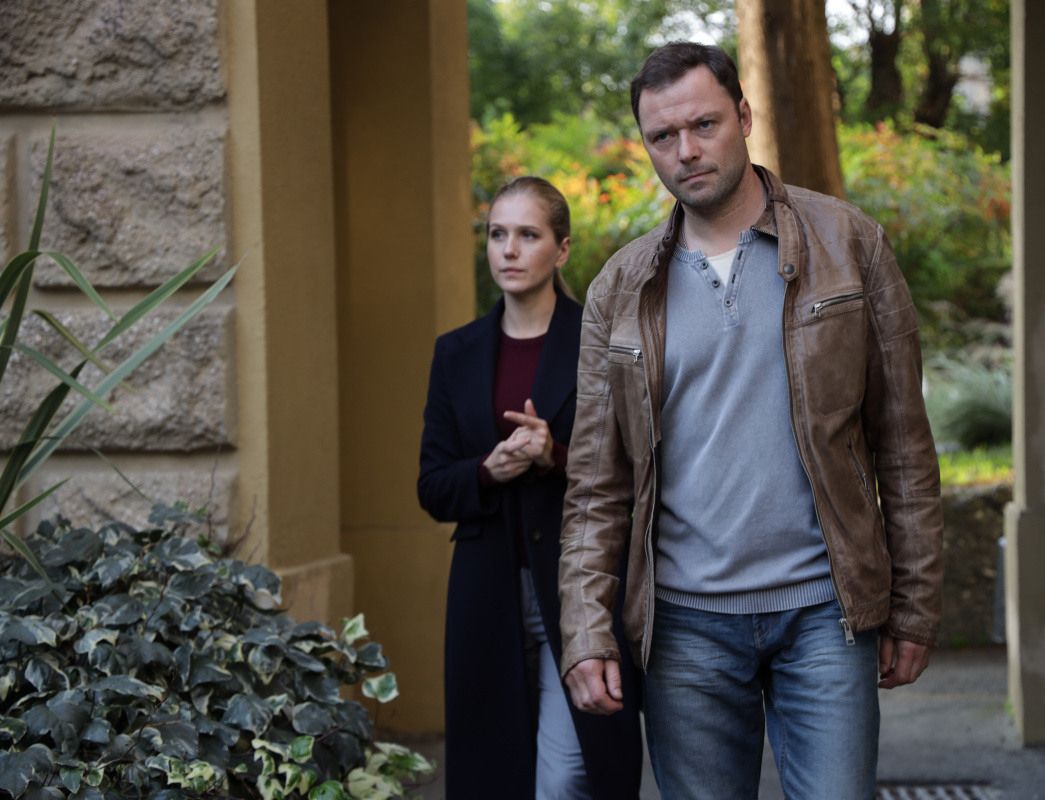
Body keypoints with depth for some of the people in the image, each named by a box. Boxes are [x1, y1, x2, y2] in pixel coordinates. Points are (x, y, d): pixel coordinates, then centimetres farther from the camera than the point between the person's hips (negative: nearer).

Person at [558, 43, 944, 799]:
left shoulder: (847, 244, 2)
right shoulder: (620, 291, 7)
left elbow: (903, 443, 3)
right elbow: (597, 486, 7)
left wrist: (915, 608, -1)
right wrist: (587, 631, -4)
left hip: (823, 609, -1)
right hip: (686, 621, 2)